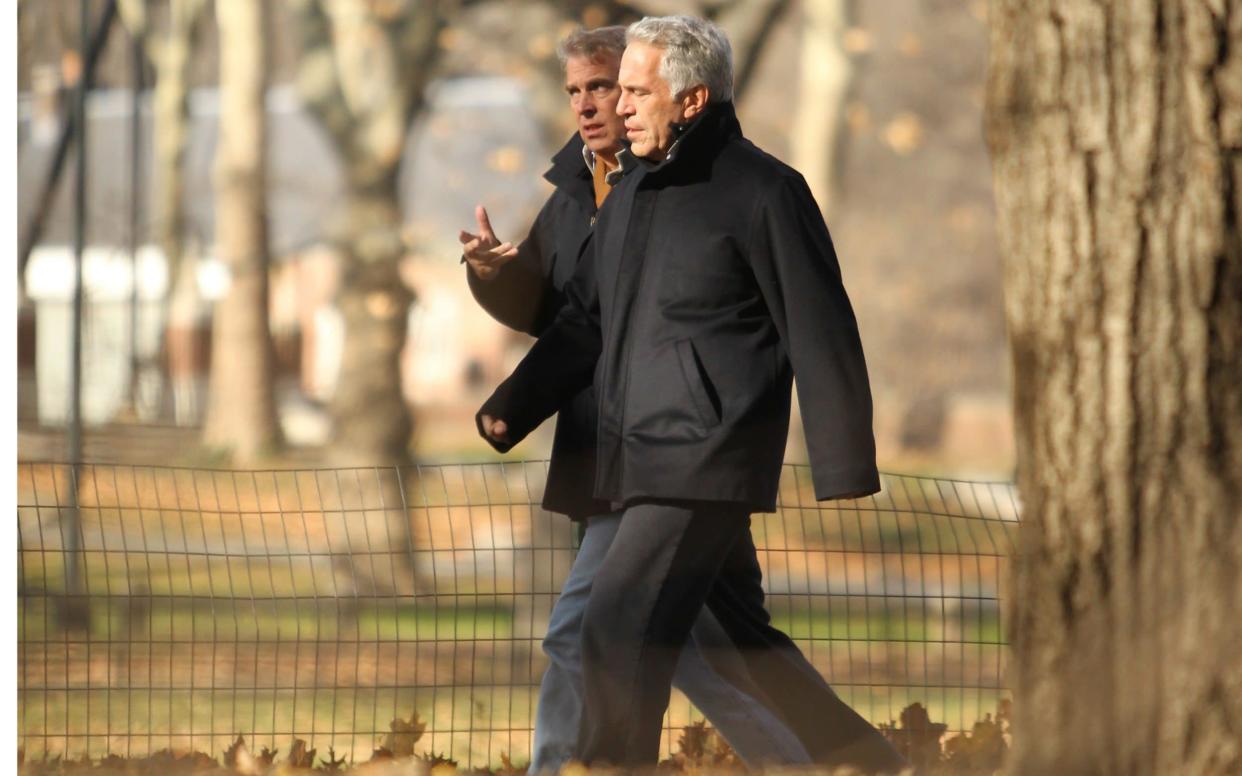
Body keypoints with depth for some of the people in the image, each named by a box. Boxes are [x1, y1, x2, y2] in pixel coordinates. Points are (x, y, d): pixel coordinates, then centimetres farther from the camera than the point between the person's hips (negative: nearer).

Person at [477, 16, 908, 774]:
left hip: (707, 461, -8)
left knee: (620, 633, -14)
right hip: (641, 459, 8)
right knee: (741, 635, 14)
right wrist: (510, 409, 6)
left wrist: (846, 479, -12)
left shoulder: (762, 191, -9)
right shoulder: (630, 197, 16)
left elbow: (821, 338, -10)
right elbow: (583, 323, 20)